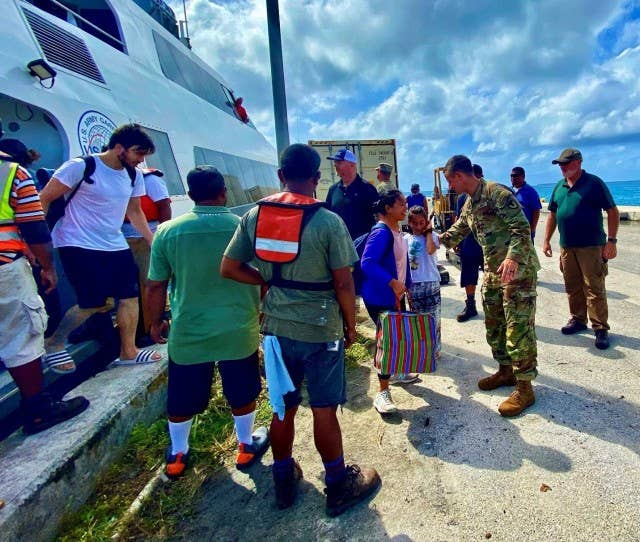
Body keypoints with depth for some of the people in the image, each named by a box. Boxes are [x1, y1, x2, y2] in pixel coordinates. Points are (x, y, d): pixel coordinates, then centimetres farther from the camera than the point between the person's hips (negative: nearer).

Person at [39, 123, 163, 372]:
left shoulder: (133, 175, 6)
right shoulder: (81, 167, -13)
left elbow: (135, 211, 18)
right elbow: (43, 200, -9)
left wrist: (154, 242, 14)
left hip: (115, 246, 7)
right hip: (79, 246, -7)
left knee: (130, 295, 1)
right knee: (95, 303, -10)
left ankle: (128, 352, 16)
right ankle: (53, 343, 16)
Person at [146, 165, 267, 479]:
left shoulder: (168, 231, -8)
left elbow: (155, 287, -2)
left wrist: (155, 323, 14)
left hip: (187, 333, 1)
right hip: (238, 331, -1)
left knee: (182, 399, 21)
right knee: (242, 394, 20)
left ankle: (177, 456, 40)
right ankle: (246, 447, 38)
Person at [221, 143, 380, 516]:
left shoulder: (255, 216, -3)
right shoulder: (328, 222, -15)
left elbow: (229, 268, 0)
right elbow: (343, 283, -13)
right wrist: (351, 326, 1)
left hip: (276, 328, 4)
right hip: (320, 331, -4)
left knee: (283, 407, 18)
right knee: (324, 410, 10)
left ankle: (284, 482, 37)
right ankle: (339, 486, 30)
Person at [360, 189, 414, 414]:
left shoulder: (398, 231, 9)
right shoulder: (381, 232, -21)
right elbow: (367, 263, -33)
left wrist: (405, 284, 17)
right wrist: (393, 282, -36)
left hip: (396, 294, 10)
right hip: (379, 297, -9)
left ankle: (396, 373, 41)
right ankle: (382, 392, 6)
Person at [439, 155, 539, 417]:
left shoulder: (497, 193, -15)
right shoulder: (469, 204, 12)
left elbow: (522, 227, -22)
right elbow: (457, 231, 26)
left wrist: (512, 258, -33)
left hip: (518, 270, -9)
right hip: (493, 273, 9)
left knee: (519, 329, -5)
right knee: (494, 325, 15)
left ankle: (525, 388, 4)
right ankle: (506, 371, 32)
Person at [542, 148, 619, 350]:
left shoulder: (594, 183, -5)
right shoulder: (559, 187, 12)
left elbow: (612, 212, -5)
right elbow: (552, 215, 18)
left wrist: (611, 241, -12)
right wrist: (546, 240, 11)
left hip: (591, 246, -5)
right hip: (566, 246, 6)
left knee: (594, 288, -5)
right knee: (572, 287, 13)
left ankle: (601, 328, 3)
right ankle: (578, 320, 26)